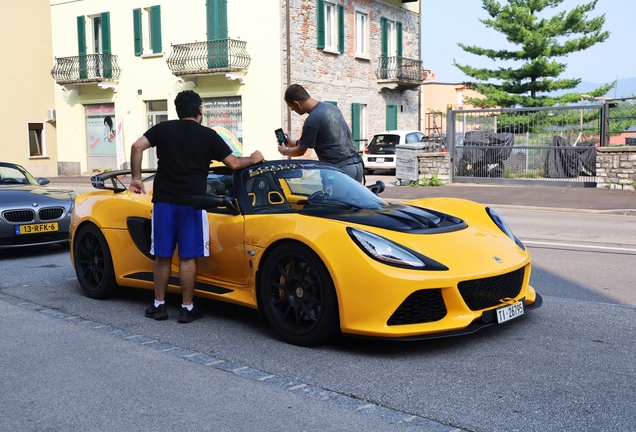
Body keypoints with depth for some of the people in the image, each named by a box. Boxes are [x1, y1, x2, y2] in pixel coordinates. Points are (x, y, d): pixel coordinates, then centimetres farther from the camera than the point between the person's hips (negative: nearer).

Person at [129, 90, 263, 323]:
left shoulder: (163, 128, 8)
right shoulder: (208, 135, 2)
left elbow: (137, 147, -3)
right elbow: (233, 164, 5)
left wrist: (136, 177, 5)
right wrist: (253, 159, 23)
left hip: (163, 200, 2)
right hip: (191, 202, -2)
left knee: (162, 255, 10)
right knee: (188, 257, 3)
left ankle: (159, 306, 17)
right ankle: (187, 308, 9)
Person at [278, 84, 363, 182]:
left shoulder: (312, 120, -15)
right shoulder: (331, 107, 12)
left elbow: (300, 151, 0)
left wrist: (284, 151, 20)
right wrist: (293, 143, 32)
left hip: (340, 169, -8)